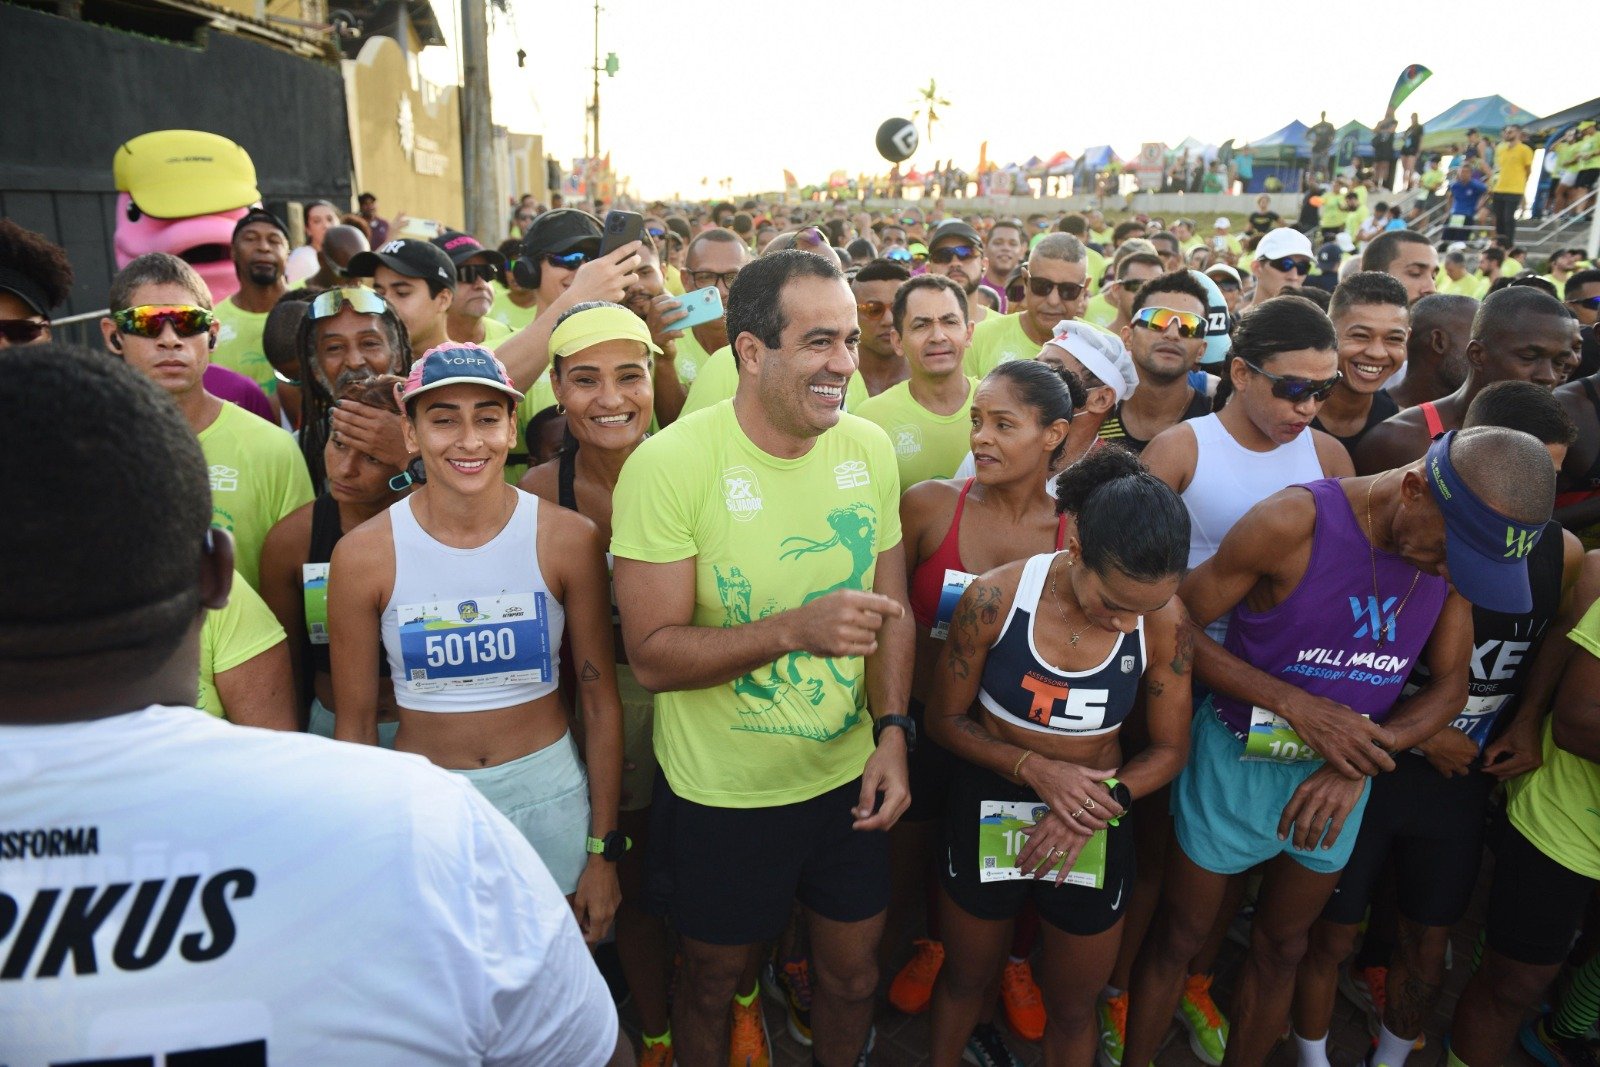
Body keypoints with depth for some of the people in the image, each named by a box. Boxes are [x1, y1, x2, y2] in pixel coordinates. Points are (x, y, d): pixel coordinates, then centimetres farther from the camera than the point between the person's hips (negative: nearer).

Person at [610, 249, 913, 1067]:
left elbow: (890, 607, 4)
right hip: (721, 793, -4)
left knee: (853, 976, 23)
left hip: (848, 777, 4)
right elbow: (652, 656, -20)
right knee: (713, 984, 21)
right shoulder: (669, 463, -21)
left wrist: (893, 731, -7)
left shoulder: (869, 447, -5)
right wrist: (796, 629, -33)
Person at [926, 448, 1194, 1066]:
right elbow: (945, 719, -10)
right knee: (964, 981, 26)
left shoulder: (1164, 621, -18)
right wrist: (1034, 768, -24)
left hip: (1095, 832, 1)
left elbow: (1168, 749, -5)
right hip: (988, 816, 0)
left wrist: (1105, 800, -23)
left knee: (1073, 1012, 22)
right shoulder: (995, 598, -22)